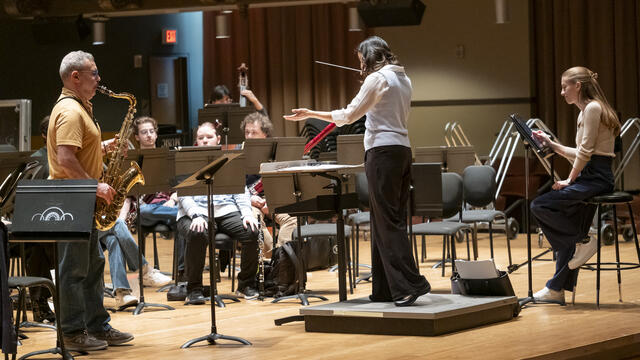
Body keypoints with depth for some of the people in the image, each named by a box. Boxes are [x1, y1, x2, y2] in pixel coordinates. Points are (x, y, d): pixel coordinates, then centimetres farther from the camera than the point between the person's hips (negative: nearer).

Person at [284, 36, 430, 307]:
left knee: (388, 221, -9)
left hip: (383, 151, -9)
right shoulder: (403, 79, 17)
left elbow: (349, 115, -10)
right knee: (390, 221, 10)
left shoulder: (377, 79, -9)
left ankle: (410, 284, -15)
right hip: (403, 150, 9)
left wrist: (310, 114, -3)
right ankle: (386, 289, 12)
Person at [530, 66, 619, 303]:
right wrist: (552, 144, 17)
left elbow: (585, 152, -17)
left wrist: (569, 180, -11)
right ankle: (557, 289, 12)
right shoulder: (587, 110, 20)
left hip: (596, 178, -10)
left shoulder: (593, 108, -11)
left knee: (540, 206, -16)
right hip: (591, 178, 10)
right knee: (570, 233, 9)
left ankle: (582, 242, -8)